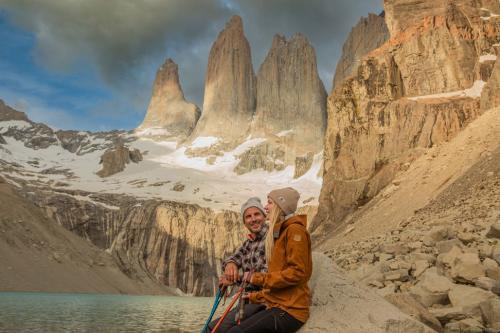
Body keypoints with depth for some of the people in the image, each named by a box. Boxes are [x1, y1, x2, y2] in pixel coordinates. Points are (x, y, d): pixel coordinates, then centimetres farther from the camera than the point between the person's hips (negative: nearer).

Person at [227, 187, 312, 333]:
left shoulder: (294, 229, -7)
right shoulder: (279, 232, 22)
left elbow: (297, 272, -16)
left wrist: (259, 278, -13)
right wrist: (257, 296, 19)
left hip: (289, 310, -8)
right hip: (276, 306, 9)